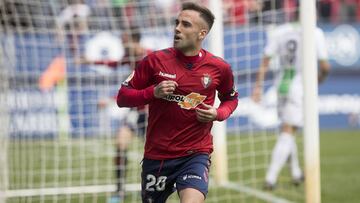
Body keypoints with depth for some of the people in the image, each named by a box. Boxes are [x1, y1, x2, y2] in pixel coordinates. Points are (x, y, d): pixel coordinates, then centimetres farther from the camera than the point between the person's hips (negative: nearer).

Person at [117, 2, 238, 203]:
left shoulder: (219, 68, -2)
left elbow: (231, 99, 18)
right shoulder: (155, 61, -5)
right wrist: (153, 92, -17)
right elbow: (122, 97, 0)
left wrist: (218, 114, -5)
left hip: (196, 154, -1)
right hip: (157, 155, 1)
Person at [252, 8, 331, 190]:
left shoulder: (279, 32, 3)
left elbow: (265, 62, 1)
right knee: (287, 133, -5)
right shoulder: (315, 33, -8)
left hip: (282, 86, 4)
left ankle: (296, 173, 31)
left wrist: (258, 86, 5)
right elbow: (325, 66, -7)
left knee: (288, 130, 21)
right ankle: (270, 178, -13)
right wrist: (320, 78, 14)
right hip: (301, 87, -4)